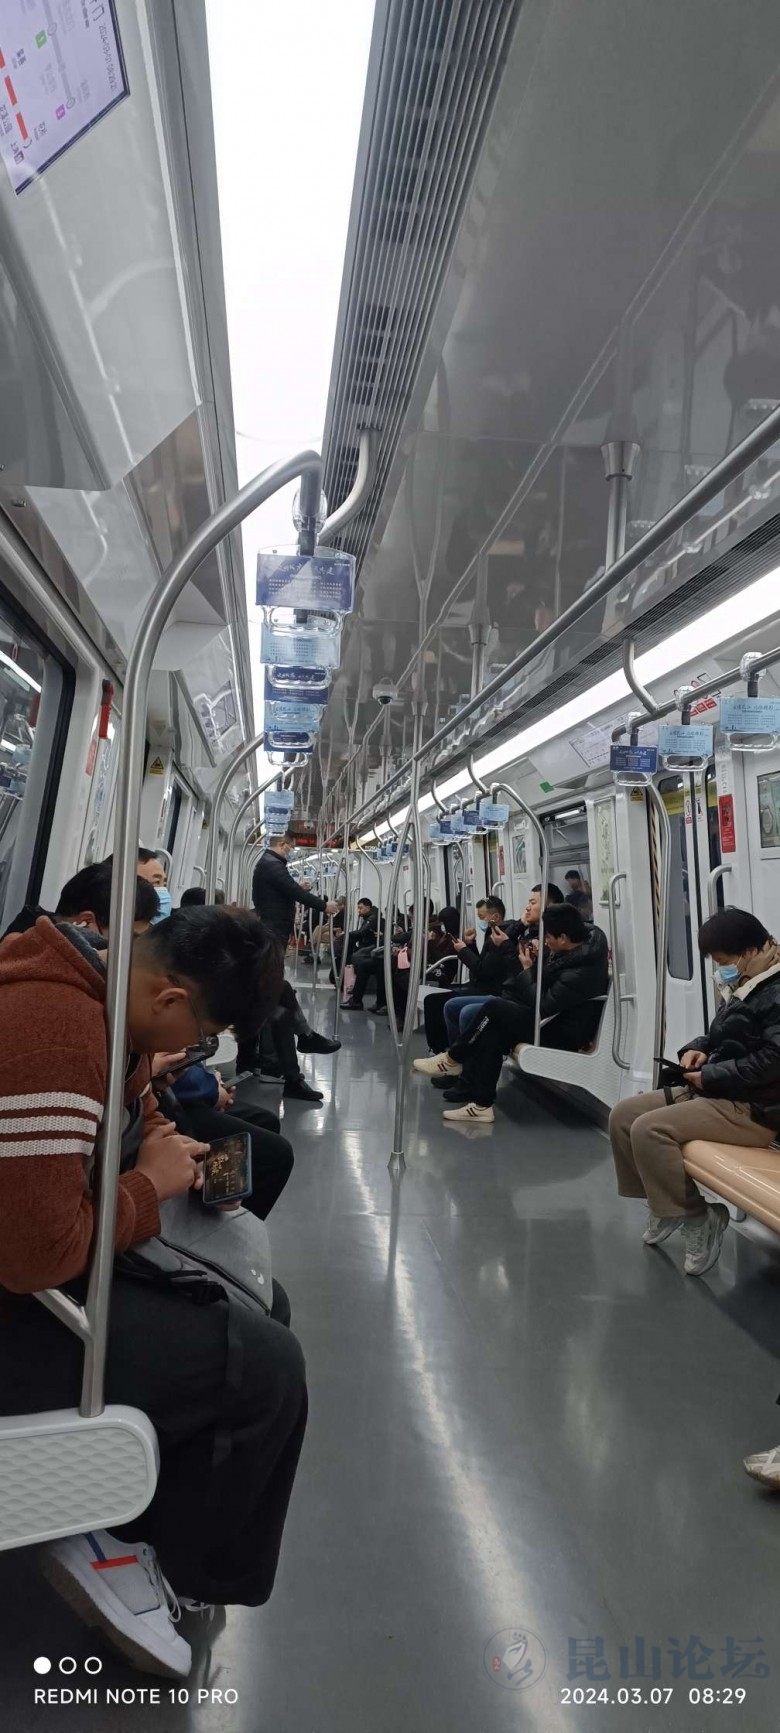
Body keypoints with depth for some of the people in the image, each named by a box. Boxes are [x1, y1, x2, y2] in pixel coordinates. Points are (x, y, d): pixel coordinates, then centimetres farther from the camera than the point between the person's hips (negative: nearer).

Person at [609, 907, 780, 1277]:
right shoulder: (744, 986, 14)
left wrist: (711, 1076, -19)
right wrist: (697, 1049, 2)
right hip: (716, 1093, 10)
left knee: (649, 1129, -25)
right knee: (623, 1115, 1)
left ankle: (696, 1217, -8)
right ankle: (661, 1200, 14)